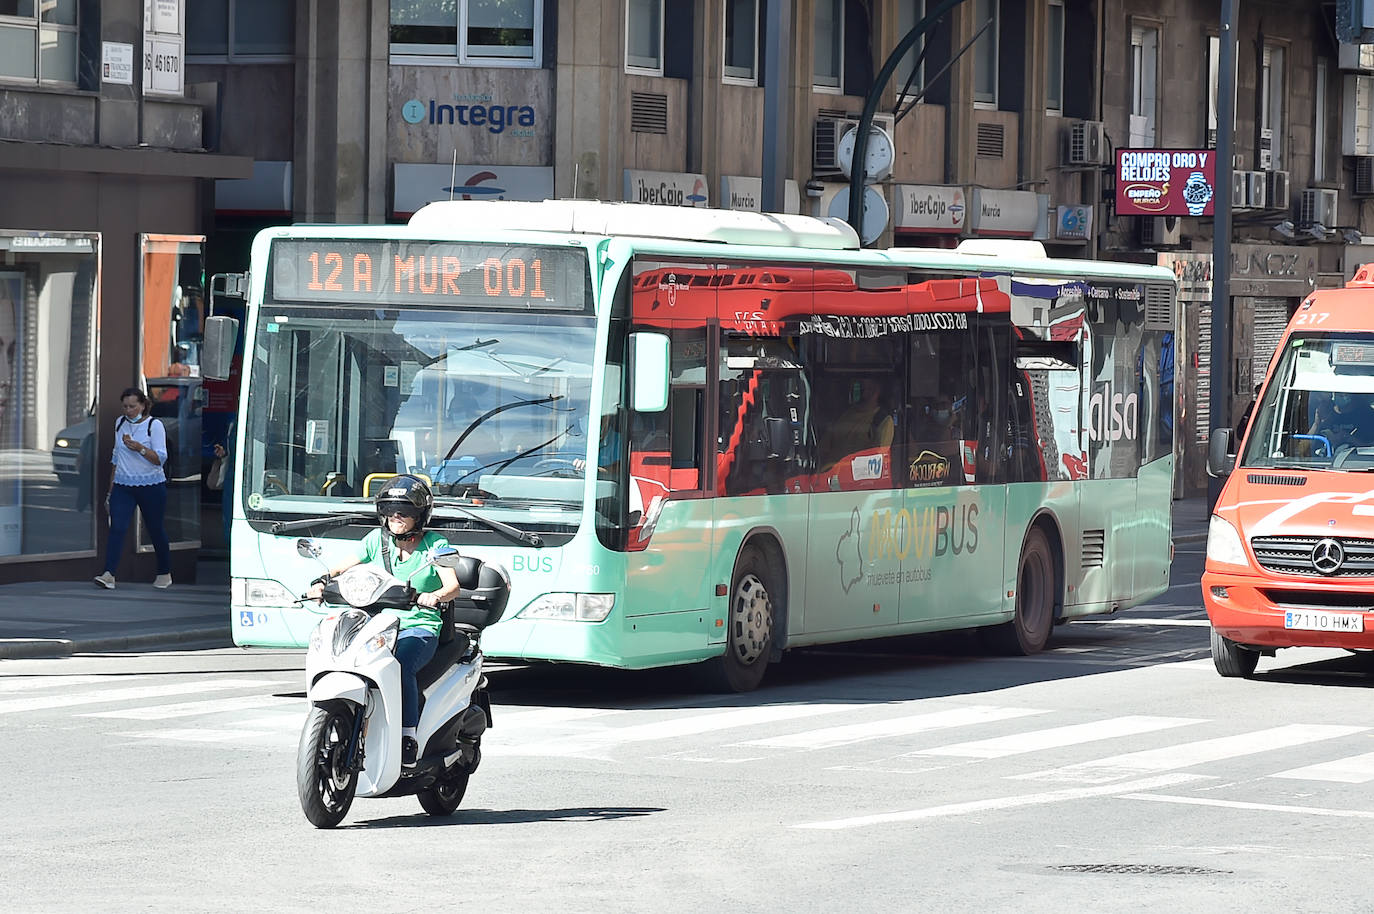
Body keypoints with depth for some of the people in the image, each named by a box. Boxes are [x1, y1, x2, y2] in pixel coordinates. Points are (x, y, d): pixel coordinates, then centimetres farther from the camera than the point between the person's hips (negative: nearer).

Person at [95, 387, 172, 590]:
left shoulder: (154, 425, -7)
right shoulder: (120, 423, 10)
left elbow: (160, 458, -14)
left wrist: (139, 448, -31)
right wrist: (111, 489, 19)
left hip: (151, 486, -4)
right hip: (123, 486, 4)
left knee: (156, 530, 8)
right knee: (117, 527, -13)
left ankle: (164, 573, 27)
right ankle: (108, 575, -23)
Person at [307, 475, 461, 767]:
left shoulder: (435, 544, 2)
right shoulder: (377, 539, 11)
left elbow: (452, 586, -10)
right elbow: (343, 567, 5)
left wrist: (434, 597, -33)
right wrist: (322, 581, -17)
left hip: (420, 628, -4)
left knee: (399, 663, -36)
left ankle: (408, 737, -32)